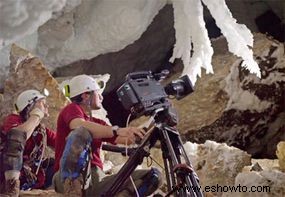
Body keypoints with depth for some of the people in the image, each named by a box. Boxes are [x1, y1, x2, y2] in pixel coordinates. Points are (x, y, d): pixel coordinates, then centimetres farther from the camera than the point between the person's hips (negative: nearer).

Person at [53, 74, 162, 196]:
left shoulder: (97, 123, 27)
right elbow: (79, 125, -21)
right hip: (70, 179, -7)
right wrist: (117, 130, -34)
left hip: (97, 180, 7)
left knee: (154, 176, -7)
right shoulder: (73, 109, 5)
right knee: (81, 133, -34)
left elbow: (127, 139, 13)